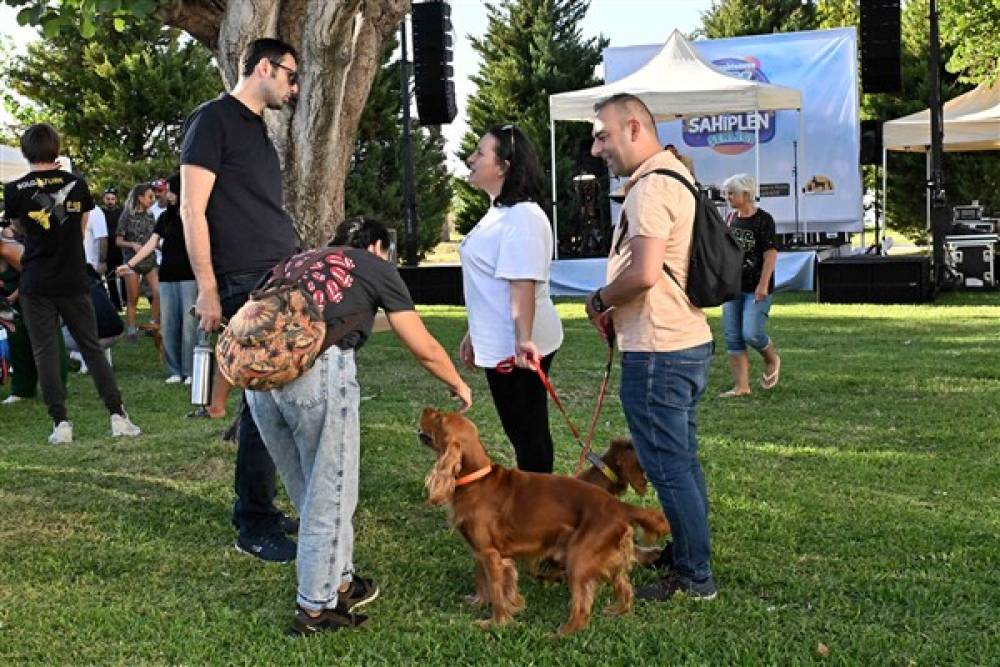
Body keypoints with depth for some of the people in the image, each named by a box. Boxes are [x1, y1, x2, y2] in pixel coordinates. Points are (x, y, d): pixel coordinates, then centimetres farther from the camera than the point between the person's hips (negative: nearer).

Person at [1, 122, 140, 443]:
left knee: (45, 353, 4)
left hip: (36, 284, -2)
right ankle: (118, 416, 2)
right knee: (92, 348, 8)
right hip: (74, 281, 2)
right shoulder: (77, 184, 1)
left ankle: (61, 423, 0)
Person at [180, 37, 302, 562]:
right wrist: (207, 292, -15)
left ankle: (254, 506, 23)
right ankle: (255, 527, 5)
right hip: (247, 284, -8)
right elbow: (192, 209, -11)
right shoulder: (213, 119, -5)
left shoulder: (258, 129, 21)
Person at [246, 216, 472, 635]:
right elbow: (424, 349, 19)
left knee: (308, 492, 19)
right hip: (317, 368, -6)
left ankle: (340, 583, 32)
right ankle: (316, 608, 16)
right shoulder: (375, 266, 18)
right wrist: (457, 385, 36)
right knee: (330, 494, 8)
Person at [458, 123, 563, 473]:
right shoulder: (498, 213, 14)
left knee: (528, 433, 1)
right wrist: (474, 334, 23)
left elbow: (523, 284, -28)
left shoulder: (522, 216, -18)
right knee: (524, 432, 17)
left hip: (516, 347, -10)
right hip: (502, 344, 10)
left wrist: (523, 339, -35)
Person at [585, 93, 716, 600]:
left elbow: (643, 273, -27)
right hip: (687, 342, 11)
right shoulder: (674, 176, 17)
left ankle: (694, 578, 8)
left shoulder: (650, 187, -17)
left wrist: (600, 300, -9)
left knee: (668, 466, -1)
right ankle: (688, 554, 31)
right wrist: (615, 309, 13)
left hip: (658, 352, -10)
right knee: (683, 460, 18)